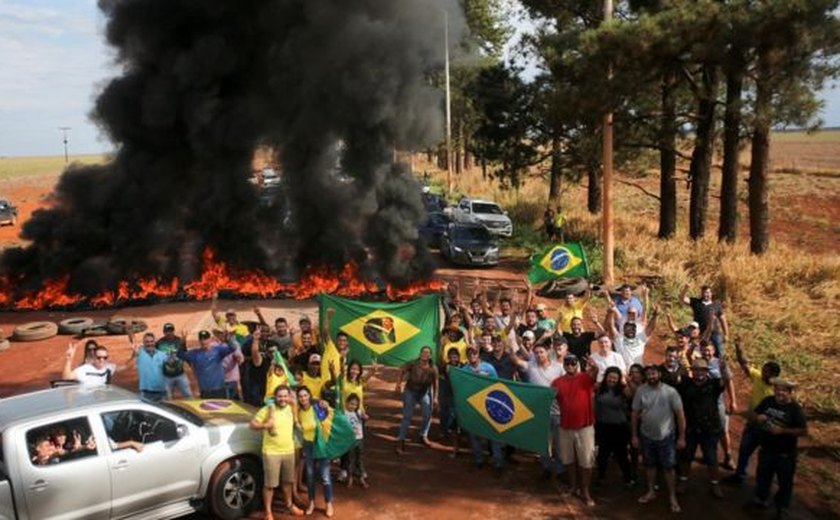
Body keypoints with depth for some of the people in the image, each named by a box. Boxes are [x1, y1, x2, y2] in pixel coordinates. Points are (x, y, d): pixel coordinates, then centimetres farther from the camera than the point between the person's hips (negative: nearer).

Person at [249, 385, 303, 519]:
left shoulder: (290, 408, 4)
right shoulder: (268, 409, -14)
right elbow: (252, 424, -14)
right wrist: (265, 425, -28)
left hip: (289, 451, 6)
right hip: (271, 452, -5)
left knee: (288, 481, 20)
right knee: (270, 484, 1)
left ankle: (289, 505, 39)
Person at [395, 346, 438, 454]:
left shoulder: (433, 368, -17)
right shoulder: (413, 364, -22)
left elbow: (435, 383, -5)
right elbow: (402, 371, -6)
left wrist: (435, 397, -3)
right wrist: (398, 384, -11)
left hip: (425, 393, 2)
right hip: (411, 392, -2)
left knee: (428, 415, 5)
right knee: (407, 416, -5)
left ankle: (423, 436, 29)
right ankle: (401, 440, -1)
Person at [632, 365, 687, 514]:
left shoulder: (670, 391, -14)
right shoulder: (641, 391, -7)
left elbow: (680, 415, -10)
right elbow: (635, 414, 0)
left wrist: (681, 437, -10)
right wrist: (634, 435, 2)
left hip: (666, 436, -3)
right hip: (647, 436, 3)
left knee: (668, 467, 5)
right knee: (650, 464, 17)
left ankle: (672, 497, 16)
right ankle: (651, 492, 33)